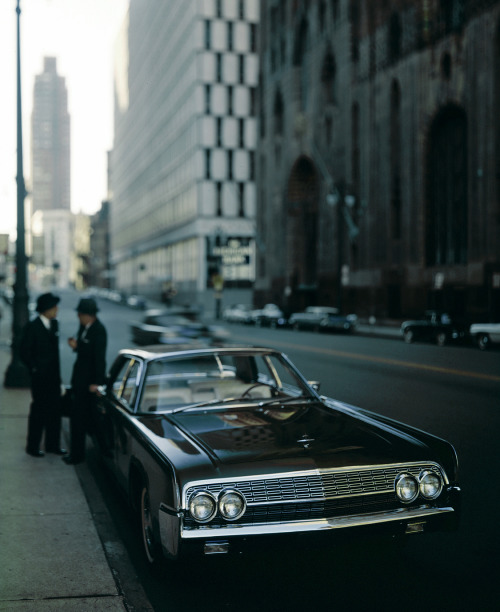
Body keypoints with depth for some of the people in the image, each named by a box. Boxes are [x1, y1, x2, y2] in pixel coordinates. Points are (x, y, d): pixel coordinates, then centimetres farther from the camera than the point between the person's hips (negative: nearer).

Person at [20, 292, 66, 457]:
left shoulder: (54, 324, 7)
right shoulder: (32, 327, -13)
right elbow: (24, 352, -11)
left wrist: (57, 372, 11)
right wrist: (34, 369, -10)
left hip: (53, 376, 6)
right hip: (40, 378, -6)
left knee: (54, 410, 11)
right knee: (39, 411, 2)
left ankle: (52, 444, 22)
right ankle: (33, 447, 13)